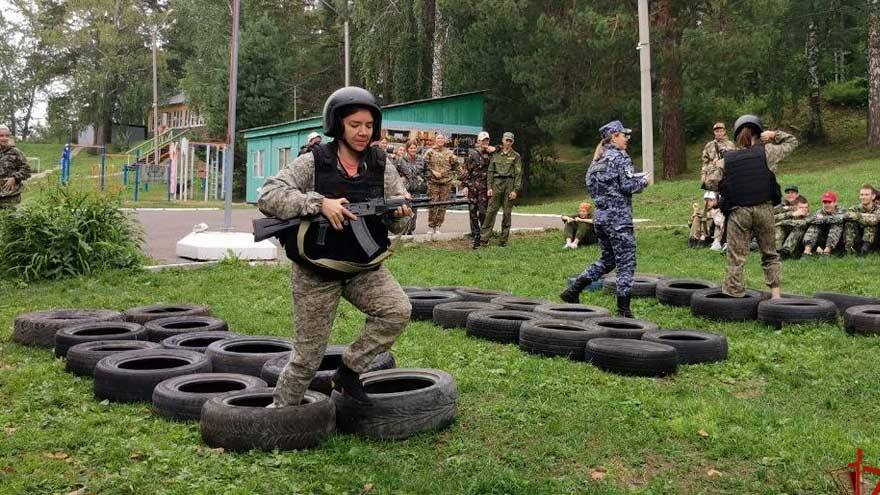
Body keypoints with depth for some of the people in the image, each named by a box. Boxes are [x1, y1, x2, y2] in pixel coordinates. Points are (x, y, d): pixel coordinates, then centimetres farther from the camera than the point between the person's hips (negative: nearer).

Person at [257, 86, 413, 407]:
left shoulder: (381, 167, 0)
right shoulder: (313, 163, -10)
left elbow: (398, 225, 2)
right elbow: (268, 197, -19)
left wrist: (398, 214, -22)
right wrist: (319, 203, -29)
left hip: (365, 268, 3)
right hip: (316, 273, -3)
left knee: (398, 311, -21)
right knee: (308, 356, 2)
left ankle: (349, 370, 0)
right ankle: (280, 411, 26)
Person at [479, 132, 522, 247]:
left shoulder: (516, 156, 6)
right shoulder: (496, 155, 12)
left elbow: (518, 174, 1)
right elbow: (490, 171, 11)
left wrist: (515, 190, -8)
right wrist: (489, 187, 1)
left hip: (509, 183, -1)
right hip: (496, 183, 1)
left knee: (507, 213, 2)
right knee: (491, 211, -4)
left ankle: (503, 241, 8)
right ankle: (484, 239, -4)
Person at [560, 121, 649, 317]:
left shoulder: (597, 160, 15)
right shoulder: (620, 157, -9)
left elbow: (591, 187, 16)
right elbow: (628, 185, -17)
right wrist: (643, 181, 3)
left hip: (600, 216, 8)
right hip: (618, 218, -8)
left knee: (607, 260, 19)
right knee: (626, 264, -1)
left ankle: (573, 291, 13)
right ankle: (623, 309, 2)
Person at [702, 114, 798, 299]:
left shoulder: (726, 160, 2)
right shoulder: (766, 152, 2)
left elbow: (709, 182, -1)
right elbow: (792, 142, 15)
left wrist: (712, 167, 14)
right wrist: (775, 135, 13)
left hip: (738, 213, -1)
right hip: (764, 210, 1)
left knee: (736, 258, 3)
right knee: (770, 255, 16)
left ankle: (734, 295, 2)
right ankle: (776, 293, 13)